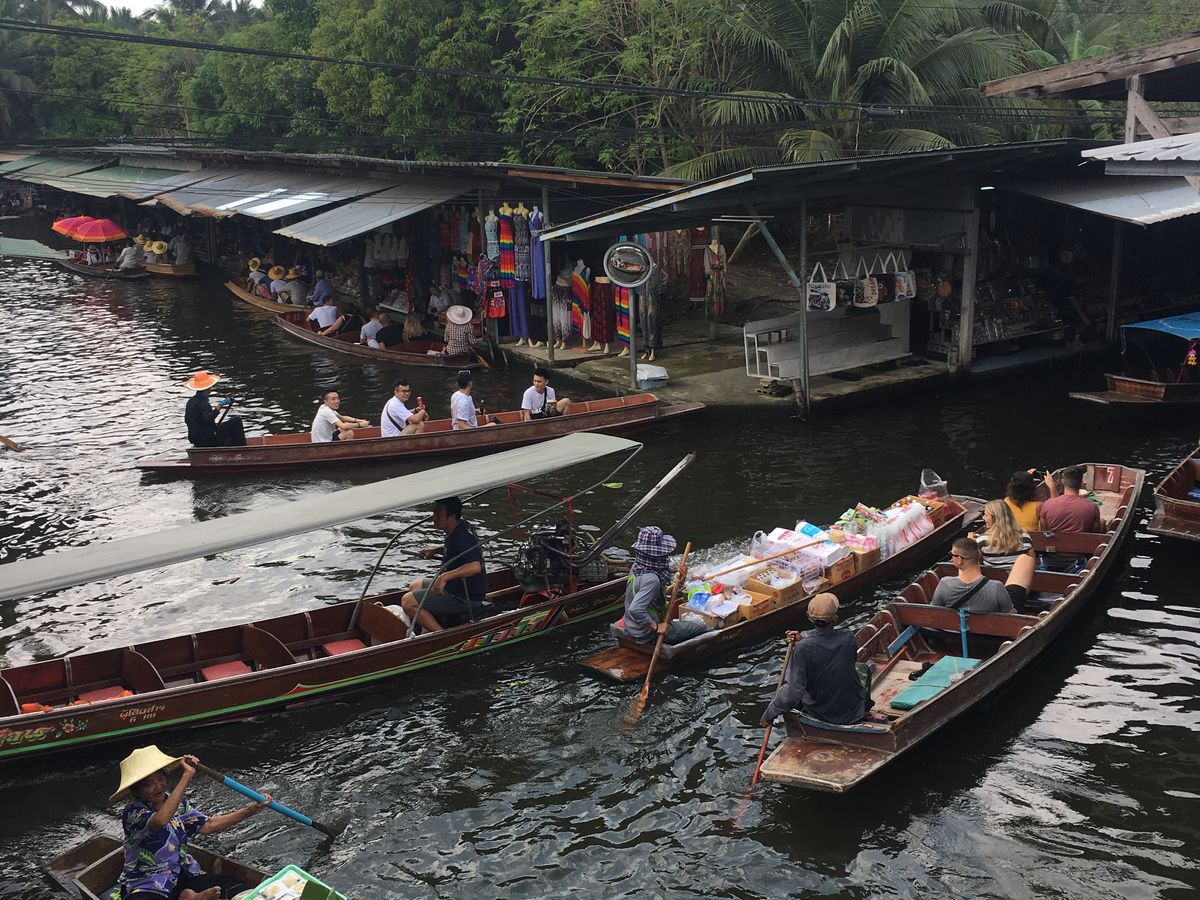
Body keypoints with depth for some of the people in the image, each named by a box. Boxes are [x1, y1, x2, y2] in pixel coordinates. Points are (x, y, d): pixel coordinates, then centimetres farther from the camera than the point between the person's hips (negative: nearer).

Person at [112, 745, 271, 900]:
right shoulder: (132, 812, -15)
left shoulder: (177, 803, 7)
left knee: (231, 885, -14)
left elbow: (208, 825, 8)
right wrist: (187, 775, -37)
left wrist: (251, 810, 0)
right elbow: (160, 820, -37)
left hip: (182, 877, 6)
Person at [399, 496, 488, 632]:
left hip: (465, 599, -11)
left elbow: (475, 566, -40)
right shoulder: (459, 527, 5)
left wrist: (445, 577, -43)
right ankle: (426, 634, 13)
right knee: (414, 586, 23)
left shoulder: (462, 537, -26)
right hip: (456, 586, 11)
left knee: (407, 602, -11)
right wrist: (436, 550, 15)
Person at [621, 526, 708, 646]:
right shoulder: (651, 579, -30)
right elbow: (635, 609, -38)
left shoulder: (636, 567, -2)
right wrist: (656, 627, -25)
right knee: (702, 627, 2)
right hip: (647, 635, -9)